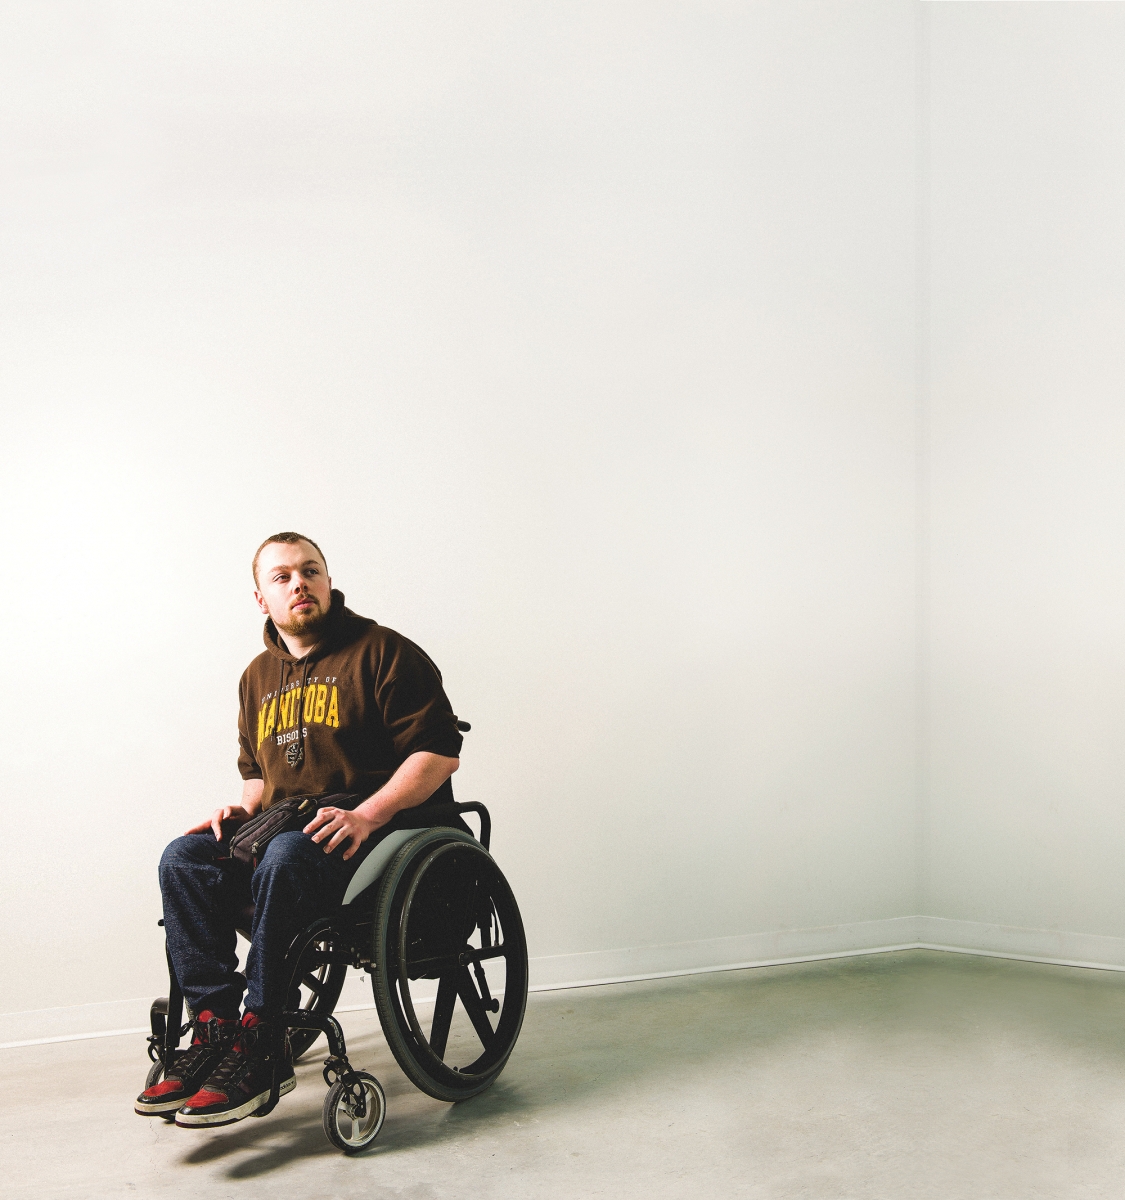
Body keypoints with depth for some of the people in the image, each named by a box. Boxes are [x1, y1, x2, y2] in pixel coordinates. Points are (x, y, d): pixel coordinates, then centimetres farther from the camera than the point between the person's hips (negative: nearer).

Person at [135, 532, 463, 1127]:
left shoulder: (384, 651, -2)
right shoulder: (259, 677, 19)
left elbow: (440, 752, -9)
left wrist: (367, 815, -22)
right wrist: (245, 806, 5)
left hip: (379, 825, -6)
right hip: (288, 825, 7)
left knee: (286, 859, -36)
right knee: (184, 859, -17)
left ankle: (258, 1047, -28)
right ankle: (213, 1028, -21)